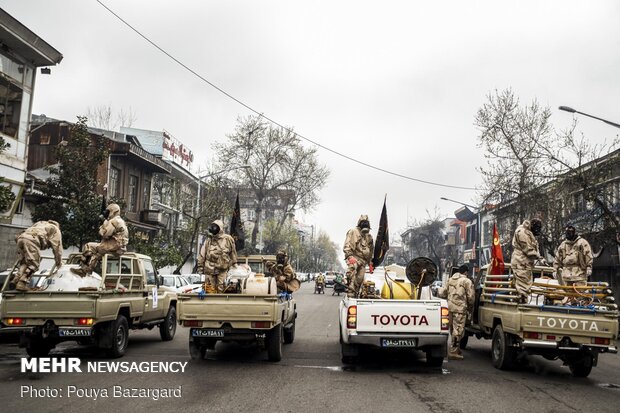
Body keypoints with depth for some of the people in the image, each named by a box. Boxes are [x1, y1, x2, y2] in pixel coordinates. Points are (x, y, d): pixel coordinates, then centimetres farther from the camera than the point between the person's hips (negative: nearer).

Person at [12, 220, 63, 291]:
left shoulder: (40, 223, 42)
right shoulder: (55, 229, 24)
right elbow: (57, 246, 17)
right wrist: (59, 261, 26)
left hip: (21, 237, 6)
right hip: (32, 239, -6)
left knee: (23, 262, 16)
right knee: (33, 264, -5)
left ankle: (16, 280, -3)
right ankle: (22, 283, -18)